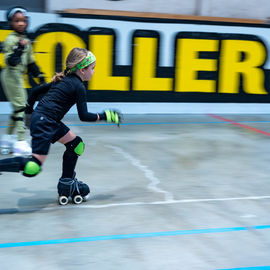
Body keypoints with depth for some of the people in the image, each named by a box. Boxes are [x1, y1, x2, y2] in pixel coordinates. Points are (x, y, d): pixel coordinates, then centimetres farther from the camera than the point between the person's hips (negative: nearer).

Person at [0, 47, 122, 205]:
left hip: (49, 122, 10)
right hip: (43, 122, -10)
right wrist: (105, 116, 0)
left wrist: (29, 112, 32)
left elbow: (36, 91, 22)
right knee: (33, 167, -15)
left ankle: (67, 183, 22)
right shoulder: (79, 87, -7)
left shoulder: (64, 80, 18)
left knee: (76, 144, 16)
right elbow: (84, 116, -9)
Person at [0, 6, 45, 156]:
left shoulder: (26, 41, 14)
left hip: (19, 77, 9)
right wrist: (19, 49, -30)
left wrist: (40, 76, 15)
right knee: (20, 107, -11)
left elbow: (30, 62, 19)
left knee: (18, 108, 13)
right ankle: (20, 143, -11)